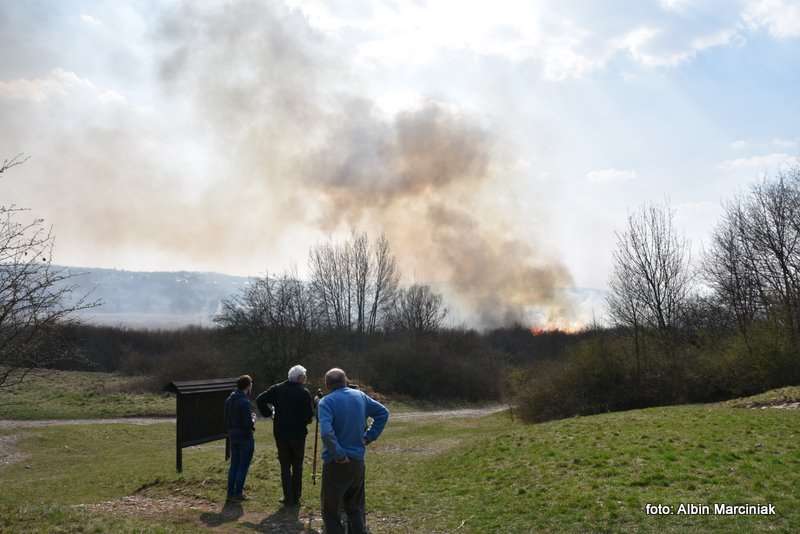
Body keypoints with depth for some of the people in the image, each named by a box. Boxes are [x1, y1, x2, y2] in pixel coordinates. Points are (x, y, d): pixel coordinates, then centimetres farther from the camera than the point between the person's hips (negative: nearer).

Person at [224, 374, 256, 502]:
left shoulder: (229, 399, 4)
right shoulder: (244, 402, -21)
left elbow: (226, 419, 12)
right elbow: (248, 424, -22)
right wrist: (253, 419, -3)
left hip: (233, 436, 8)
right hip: (245, 437, -8)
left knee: (234, 465, 16)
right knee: (243, 466, 4)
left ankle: (230, 492, 20)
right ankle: (238, 493, 8)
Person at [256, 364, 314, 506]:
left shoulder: (277, 389, 0)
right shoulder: (304, 393, -9)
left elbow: (260, 400, -4)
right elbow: (310, 415, -10)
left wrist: (268, 413, 6)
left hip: (280, 434, 2)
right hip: (298, 434, -2)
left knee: (285, 467, 10)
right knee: (297, 467, 13)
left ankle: (288, 499, 9)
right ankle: (296, 498, 15)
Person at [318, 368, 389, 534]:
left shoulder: (326, 402, -13)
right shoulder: (360, 396, 4)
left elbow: (326, 432, -28)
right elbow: (383, 413, 11)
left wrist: (338, 453, -18)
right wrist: (369, 436, 9)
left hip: (336, 463, -5)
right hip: (358, 460, 5)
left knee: (330, 511, 6)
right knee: (355, 508, 19)